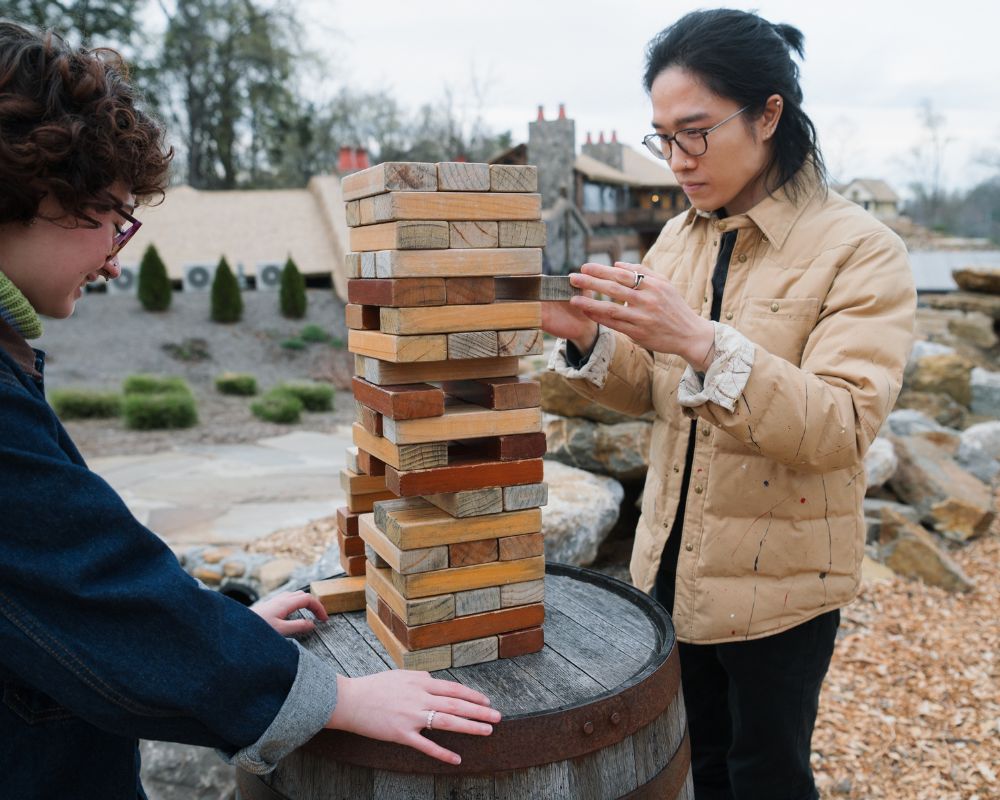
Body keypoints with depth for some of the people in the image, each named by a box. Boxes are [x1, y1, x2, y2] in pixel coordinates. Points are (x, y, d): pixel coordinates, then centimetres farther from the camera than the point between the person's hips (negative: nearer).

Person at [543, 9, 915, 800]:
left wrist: (702, 342, -38)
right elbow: (653, 393, 5)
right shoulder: (680, 236, 2)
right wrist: (589, 339, -15)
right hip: (674, 560, 5)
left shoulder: (862, 251, -15)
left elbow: (841, 429, -25)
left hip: (778, 583, -5)